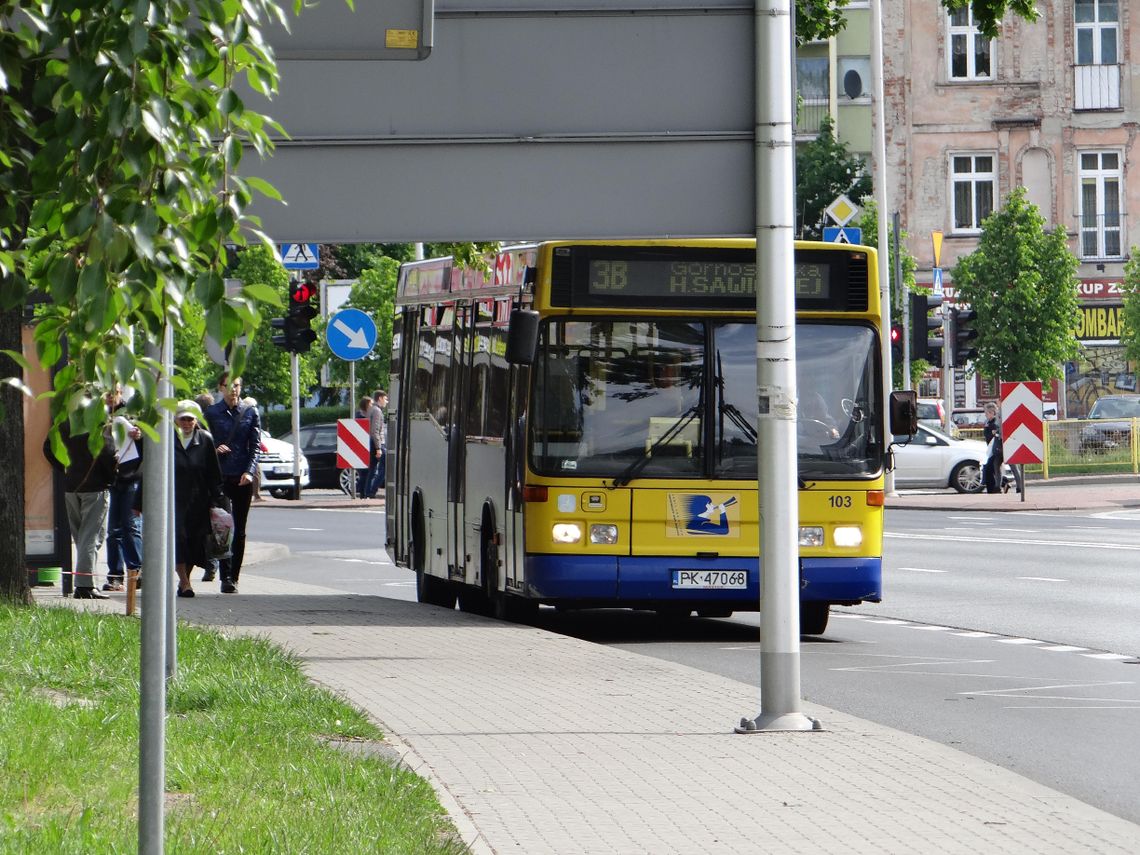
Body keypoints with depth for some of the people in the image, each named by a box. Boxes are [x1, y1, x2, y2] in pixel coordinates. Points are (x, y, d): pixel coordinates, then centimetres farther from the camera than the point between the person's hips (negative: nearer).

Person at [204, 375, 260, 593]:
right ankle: (226, 577, -10)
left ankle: (233, 576, 9)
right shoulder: (211, 413, 6)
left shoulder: (250, 413, 8)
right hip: (220, 476, -1)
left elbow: (255, 445, 4)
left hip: (243, 477, 1)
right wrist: (215, 448, -14)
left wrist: (249, 471, -10)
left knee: (239, 529, 4)